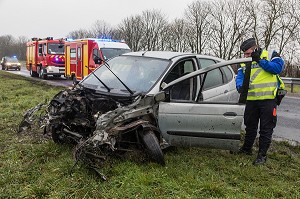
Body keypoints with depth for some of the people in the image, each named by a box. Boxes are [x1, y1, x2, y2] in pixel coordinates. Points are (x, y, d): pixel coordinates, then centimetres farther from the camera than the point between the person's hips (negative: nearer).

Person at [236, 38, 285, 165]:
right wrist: (240, 86, -22)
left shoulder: (270, 55, -1)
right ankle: (246, 149, 34)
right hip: (251, 100, 5)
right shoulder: (245, 63, 10)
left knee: (266, 128, 1)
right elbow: (239, 77, 0)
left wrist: (260, 60, -17)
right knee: (250, 126, 17)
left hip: (268, 99, -5)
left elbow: (278, 67, -17)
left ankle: (262, 155, 10)